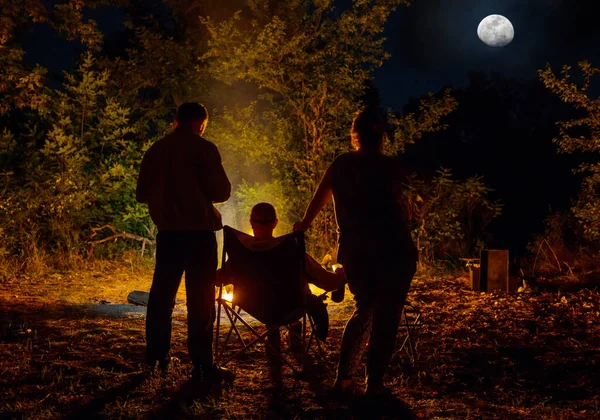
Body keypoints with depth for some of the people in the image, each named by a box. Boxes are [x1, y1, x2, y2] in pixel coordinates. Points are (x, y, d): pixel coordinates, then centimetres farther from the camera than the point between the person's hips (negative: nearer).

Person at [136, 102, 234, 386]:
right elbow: (221, 192, -9)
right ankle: (203, 367, -2)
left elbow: (142, 194, 11)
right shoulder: (203, 149, -8)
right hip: (199, 231, -5)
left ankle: (155, 359, 22)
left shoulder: (155, 150, 6)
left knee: (161, 296, 15)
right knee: (200, 300, -2)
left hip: (168, 231, 5)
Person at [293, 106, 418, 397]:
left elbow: (319, 199, 19)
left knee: (364, 310, 21)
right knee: (385, 317, 3)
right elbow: (398, 210, -8)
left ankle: (343, 378, 15)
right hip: (391, 252, -5)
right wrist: (407, 247, 3)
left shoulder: (340, 165, 7)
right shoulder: (386, 166, -7)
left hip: (354, 251, 5)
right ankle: (374, 385, 0)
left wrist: (304, 224, 36)